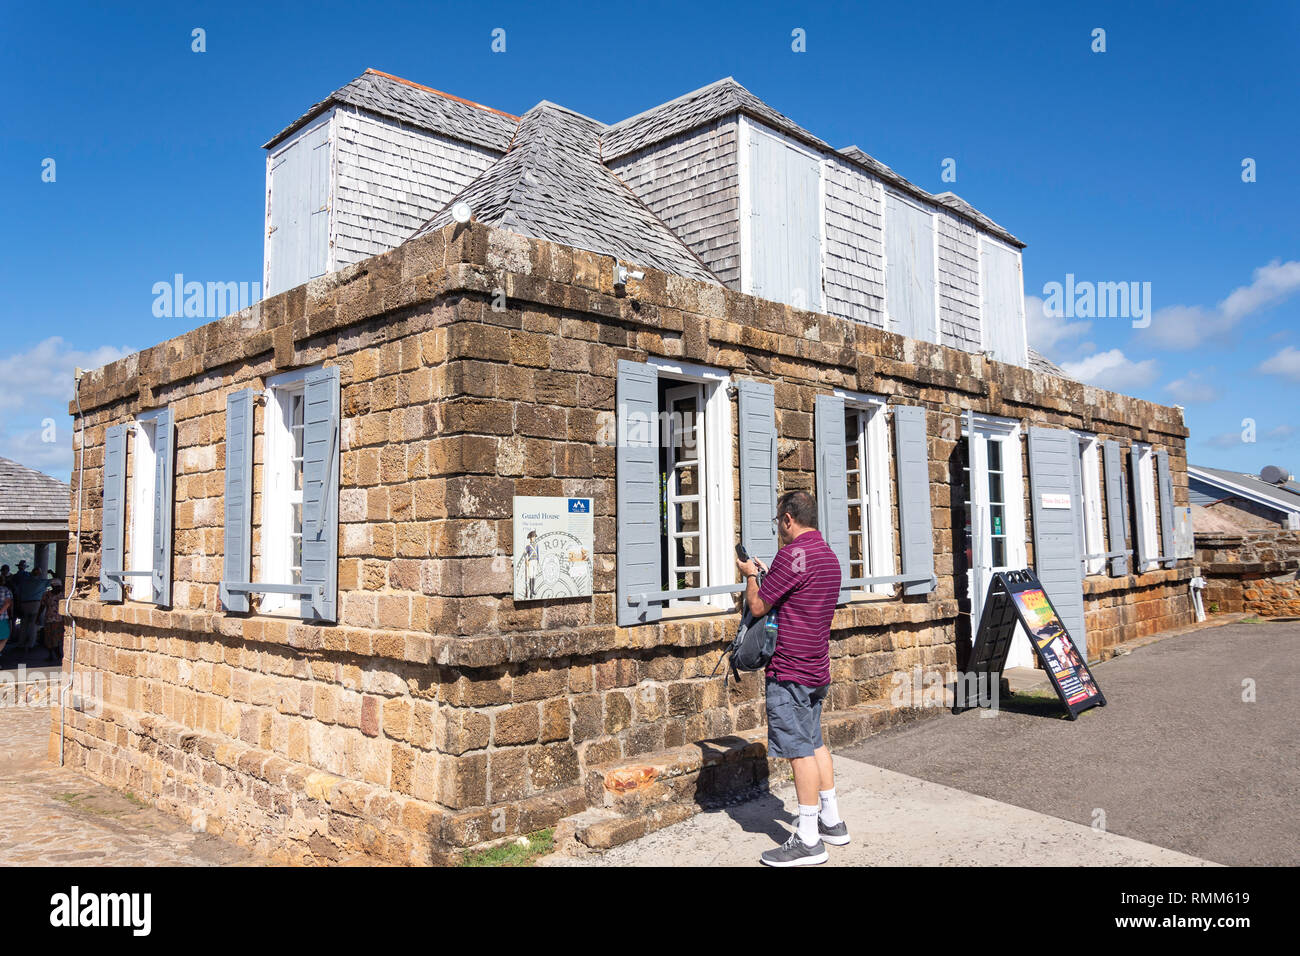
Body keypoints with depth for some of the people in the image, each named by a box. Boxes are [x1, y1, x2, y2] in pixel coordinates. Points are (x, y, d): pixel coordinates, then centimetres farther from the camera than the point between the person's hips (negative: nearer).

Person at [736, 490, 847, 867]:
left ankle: (808, 841, 4)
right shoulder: (828, 555, 12)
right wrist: (767, 574, 19)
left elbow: (757, 606, -13)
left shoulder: (793, 553, -18)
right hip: (818, 667, 10)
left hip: (790, 670, -10)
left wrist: (750, 575, 5)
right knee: (815, 743, 18)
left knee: (800, 750, -3)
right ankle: (832, 822, 28)